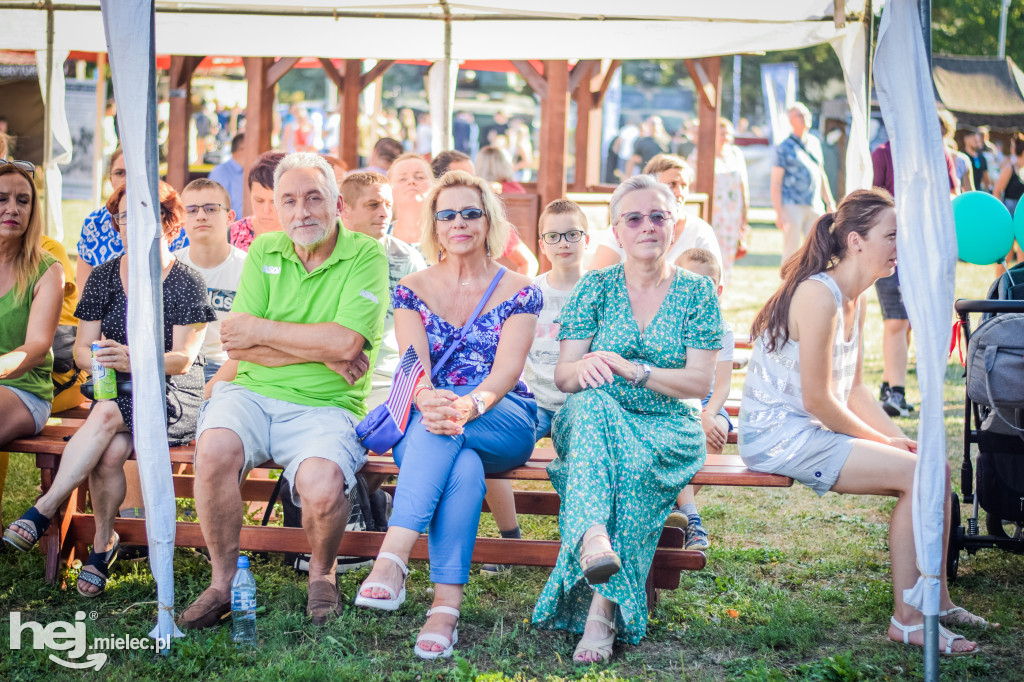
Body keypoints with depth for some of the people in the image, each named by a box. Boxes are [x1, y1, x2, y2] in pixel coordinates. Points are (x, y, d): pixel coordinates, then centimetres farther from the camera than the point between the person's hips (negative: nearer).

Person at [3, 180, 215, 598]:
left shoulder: (187, 283, -2)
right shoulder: (103, 277, 10)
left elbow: (183, 359, -10)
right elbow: (81, 349, 8)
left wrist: (131, 360, -29)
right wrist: (98, 358, -17)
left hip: (174, 393, -3)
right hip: (115, 391, 3)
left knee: (106, 414, -33)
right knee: (111, 450, -31)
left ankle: (43, 511, -28)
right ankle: (103, 543, -15)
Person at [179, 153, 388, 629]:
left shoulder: (366, 256, 1)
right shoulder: (263, 252, 11)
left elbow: (345, 342, -14)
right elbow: (237, 346, 1)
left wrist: (263, 330, -6)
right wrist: (321, 352, -9)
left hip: (325, 407, -3)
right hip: (250, 392, 3)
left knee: (322, 487, -32)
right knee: (214, 449, -31)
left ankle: (321, 573, 4)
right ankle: (223, 581, -11)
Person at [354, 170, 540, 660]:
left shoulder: (519, 292, 5)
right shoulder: (412, 290, 10)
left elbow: (508, 368, -10)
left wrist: (467, 406, -33)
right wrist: (428, 399, -33)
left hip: (504, 424, -1)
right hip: (423, 424, 1)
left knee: (448, 427, -38)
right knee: (462, 468, -37)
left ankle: (392, 559, -49)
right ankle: (446, 606, -47)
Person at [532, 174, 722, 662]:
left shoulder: (697, 292, 6)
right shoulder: (594, 288, 9)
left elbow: (700, 383, -2)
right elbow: (563, 377, 3)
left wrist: (634, 370, -17)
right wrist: (585, 369, -22)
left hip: (669, 430, -1)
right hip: (596, 421, 1)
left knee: (637, 461, -37)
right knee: (592, 402, -36)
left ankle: (601, 610, -42)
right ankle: (594, 537, -59)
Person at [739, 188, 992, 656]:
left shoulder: (855, 299, 11)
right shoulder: (819, 295, -20)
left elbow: (852, 389, 15)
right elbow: (817, 400, -20)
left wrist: (899, 438, 1)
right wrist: (882, 441, -9)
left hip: (812, 431, 10)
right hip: (779, 436, -10)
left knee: (937, 468, 1)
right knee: (918, 473, -18)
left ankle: (937, 601, 12)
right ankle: (906, 619, -10)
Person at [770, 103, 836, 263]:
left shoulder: (815, 143, 16)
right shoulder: (783, 148, -2)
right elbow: (776, 183, -6)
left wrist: (829, 203, 21)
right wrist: (778, 212, -13)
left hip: (815, 206, 6)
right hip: (792, 206, -5)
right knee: (791, 251, -5)